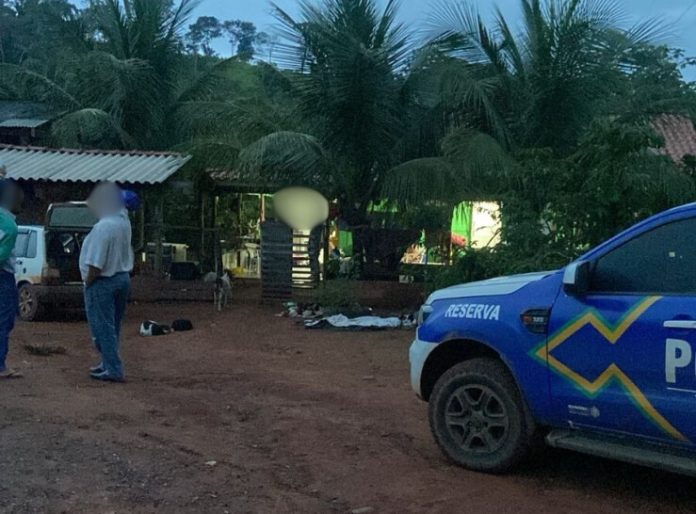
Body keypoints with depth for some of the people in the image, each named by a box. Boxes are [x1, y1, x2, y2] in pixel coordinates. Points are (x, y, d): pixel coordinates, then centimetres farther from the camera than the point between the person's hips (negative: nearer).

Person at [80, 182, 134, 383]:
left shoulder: (103, 227, -23)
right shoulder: (124, 221, 2)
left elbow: (96, 264, -23)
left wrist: (87, 283, -10)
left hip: (103, 282, -9)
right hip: (123, 278, 9)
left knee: (103, 328, -2)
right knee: (112, 326, 18)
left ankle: (114, 370, -1)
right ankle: (110, 363, 27)